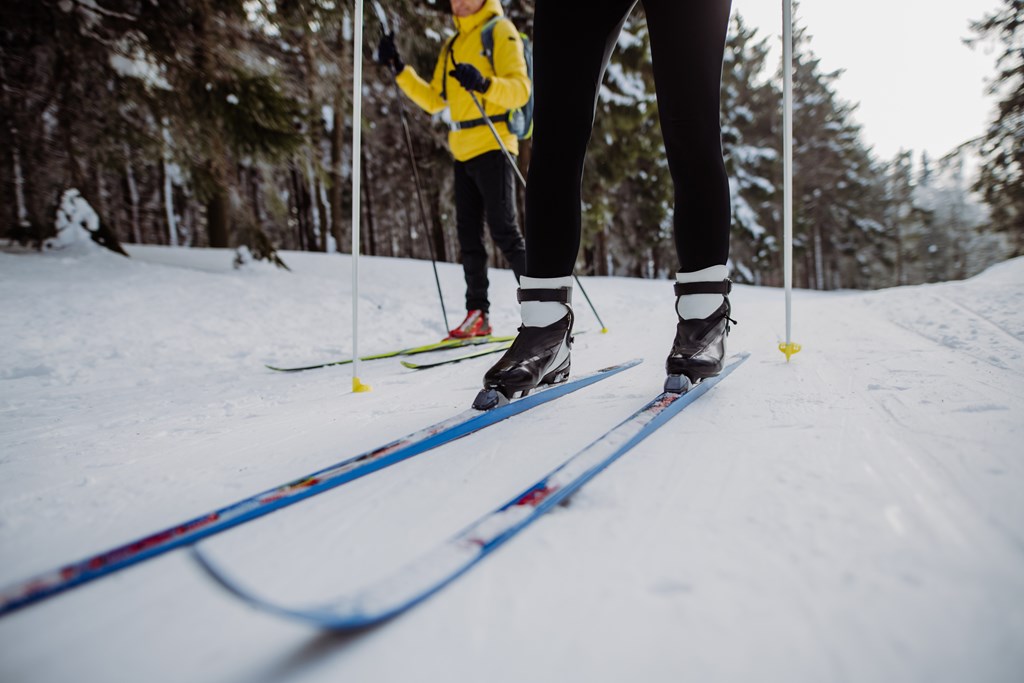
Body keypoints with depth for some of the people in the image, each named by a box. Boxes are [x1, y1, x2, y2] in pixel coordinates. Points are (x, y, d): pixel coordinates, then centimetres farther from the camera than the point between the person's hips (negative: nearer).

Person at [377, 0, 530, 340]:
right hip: (463, 151, 7)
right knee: (468, 236, 5)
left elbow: (521, 89, -12)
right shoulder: (452, 46, 21)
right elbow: (434, 101, 20)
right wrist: (399, 69, 12)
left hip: (492, 147, -7)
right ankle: (477, 314, 10)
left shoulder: (500, 31, 0)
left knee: (504, 232, -10)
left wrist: (484, 84, -30)